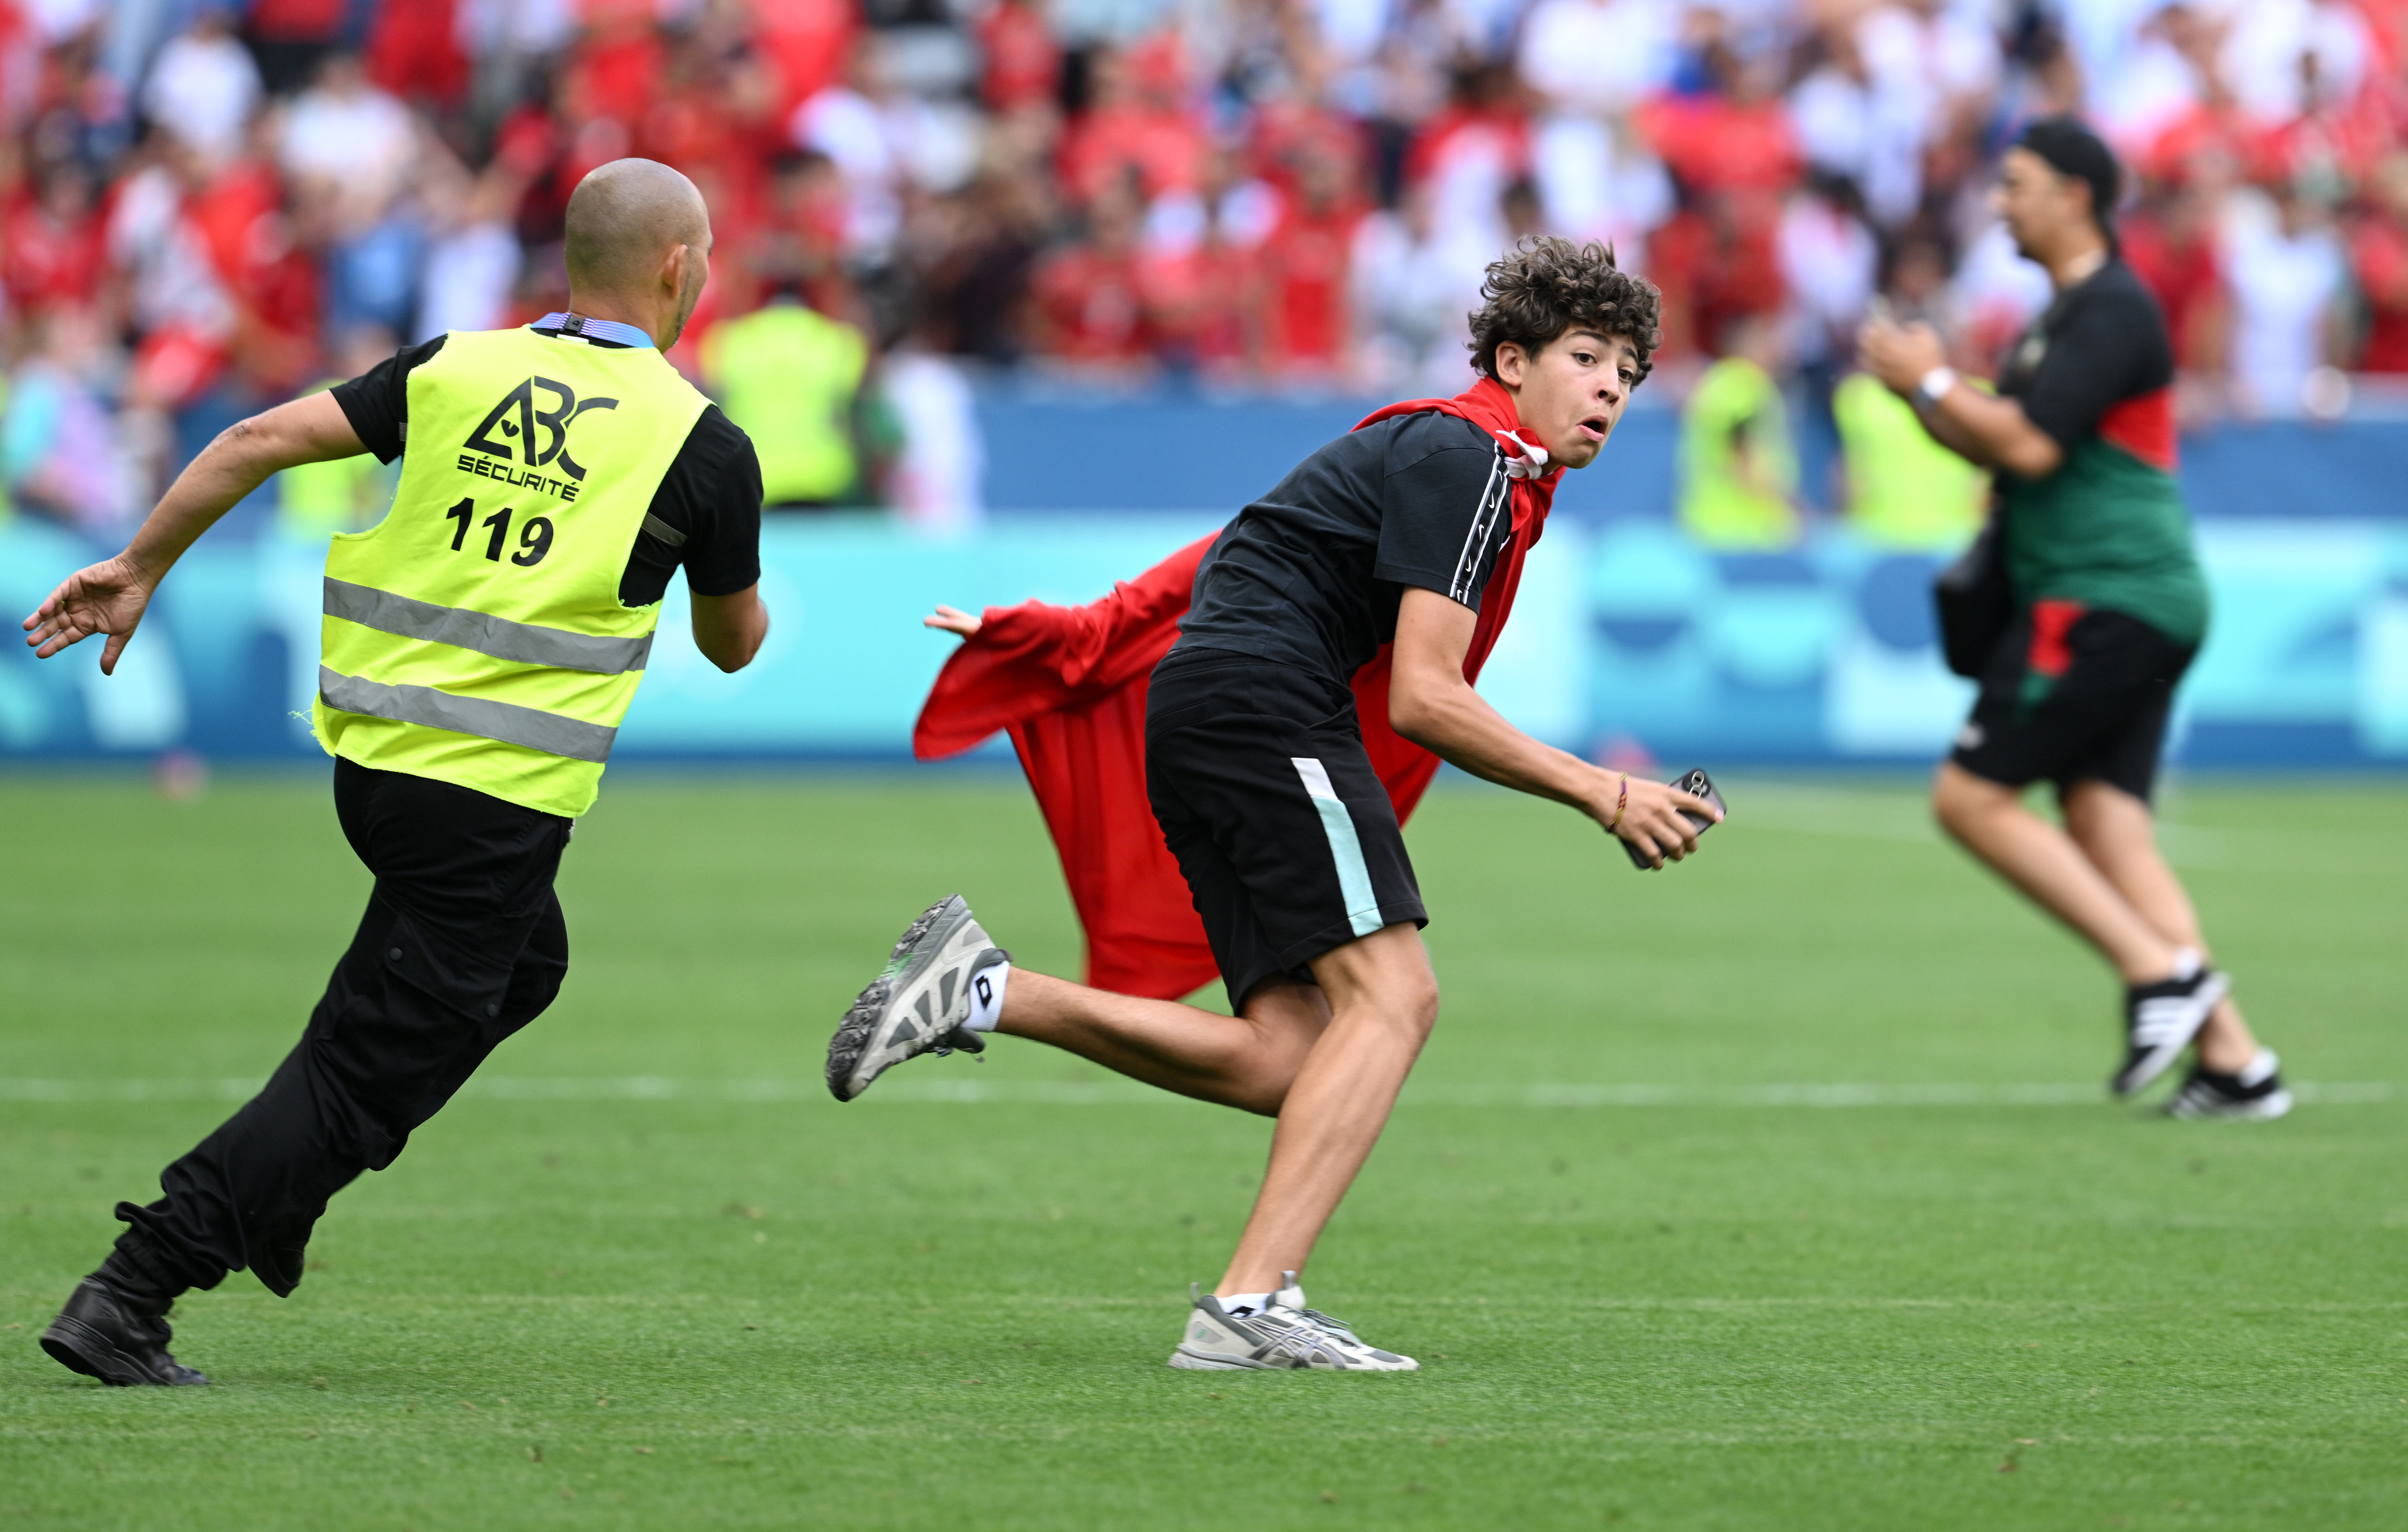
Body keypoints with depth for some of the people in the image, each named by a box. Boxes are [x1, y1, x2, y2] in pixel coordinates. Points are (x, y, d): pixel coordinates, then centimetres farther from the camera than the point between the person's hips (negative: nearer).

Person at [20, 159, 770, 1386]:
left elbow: (263, 439, 1)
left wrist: (138, 571, 10)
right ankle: (127, 1298, -10)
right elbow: (734, 644, 10)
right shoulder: (706, 444, -2)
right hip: (499, 798, -6)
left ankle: (272, 1201, 20)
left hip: (370, 758, 6)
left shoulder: (458, 367, 7)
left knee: (521, 964, 29)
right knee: (368, 1072, -2)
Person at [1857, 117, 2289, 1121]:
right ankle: (2232, 1059, -5)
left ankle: (2163, 970, -12)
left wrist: (1931, 381, -8)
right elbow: (2000, 446, 27)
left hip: (2105, 602, -10)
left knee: (1972, 798, -9)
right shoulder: (2068, 312, 22)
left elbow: (2030, 445, -20)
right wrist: (1923, 397, 10)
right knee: (2106, 829, 2)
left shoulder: (2112, 311, -11)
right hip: (2147, 605, 10)